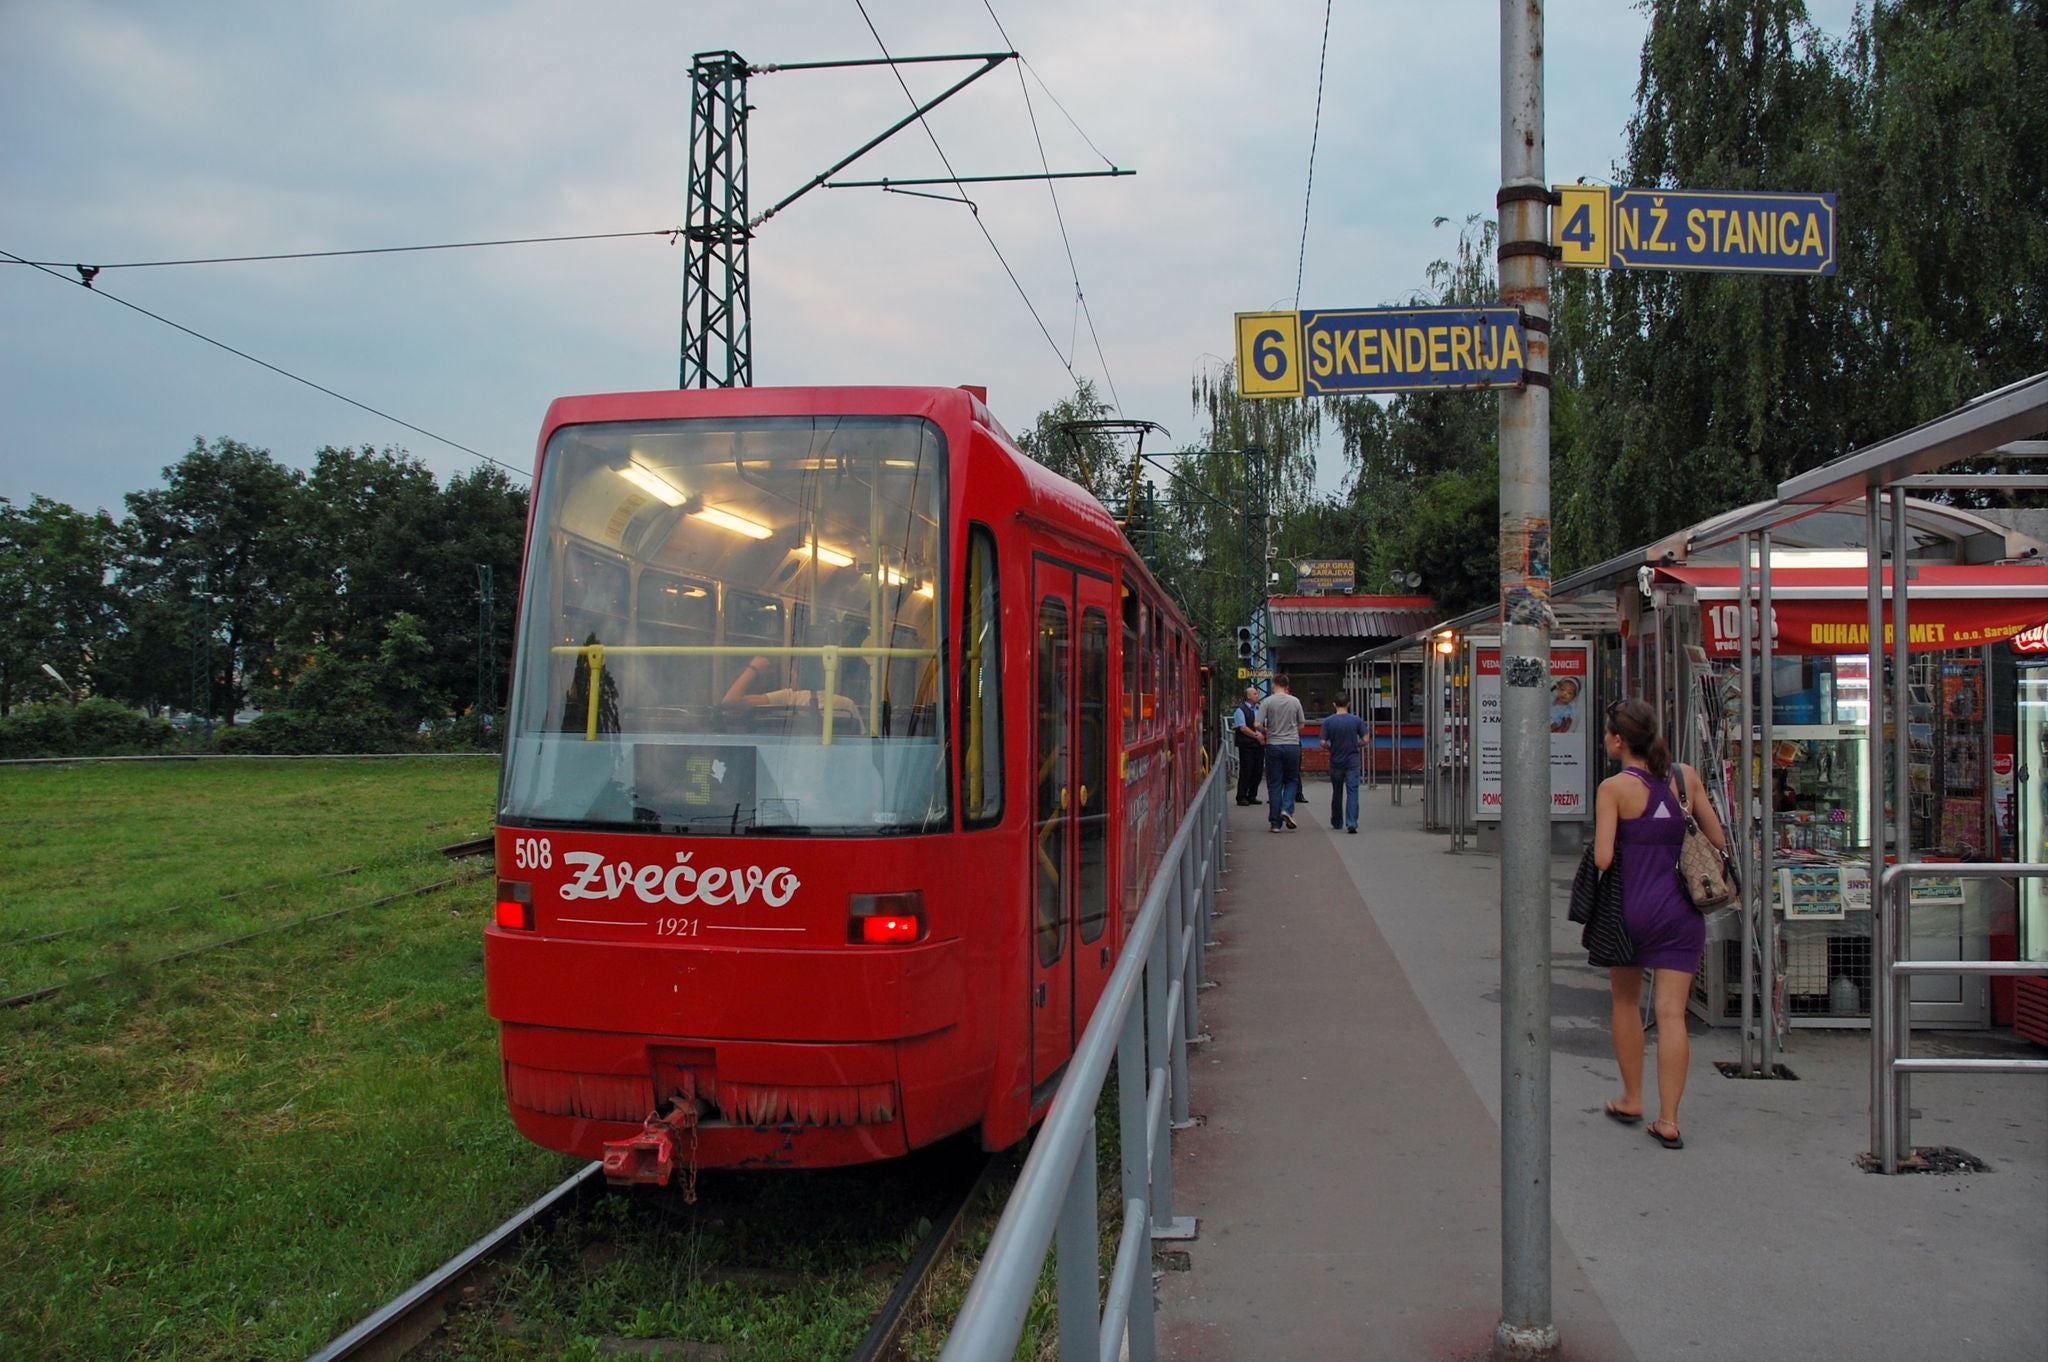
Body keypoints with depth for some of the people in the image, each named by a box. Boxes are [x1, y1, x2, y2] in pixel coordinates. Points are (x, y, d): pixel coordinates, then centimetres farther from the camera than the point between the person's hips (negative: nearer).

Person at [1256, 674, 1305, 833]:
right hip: (1292, 744, 1)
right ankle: (1287, 809, -8)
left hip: (1273, 745, -1)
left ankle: (1275, 822, 4)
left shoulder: (1267, 702, -4)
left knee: (1274, 784, 5)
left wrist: (1264, 733, 11)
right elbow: (1301, 725, 7)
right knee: (1292, 780, 14)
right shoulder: (1295, 701, 2)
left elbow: (1259, 724, -10)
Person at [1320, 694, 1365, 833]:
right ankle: (1351, 823, -18)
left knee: (1337, 793, 14)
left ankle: (1337, 823, 25)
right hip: (1352, 761, -1)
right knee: (1352, 792, -4)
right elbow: (1365, 740, -5)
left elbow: (1323, 743, -7)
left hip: (1336, 761, 1)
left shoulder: (1328, 721, -5)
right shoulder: (1357, 720, -5)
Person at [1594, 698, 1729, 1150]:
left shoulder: (1614, 788, -10)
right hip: (1681, 908, 3)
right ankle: (1668, 1119, 0)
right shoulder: (1685, 776, 4)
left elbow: (1602, 859, -15)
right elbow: (1718, 840, 8)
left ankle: (1631, 1100, 27)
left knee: (1626, 1001, 18)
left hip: (1632, 905, -3)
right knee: (1671, 1012, 1)